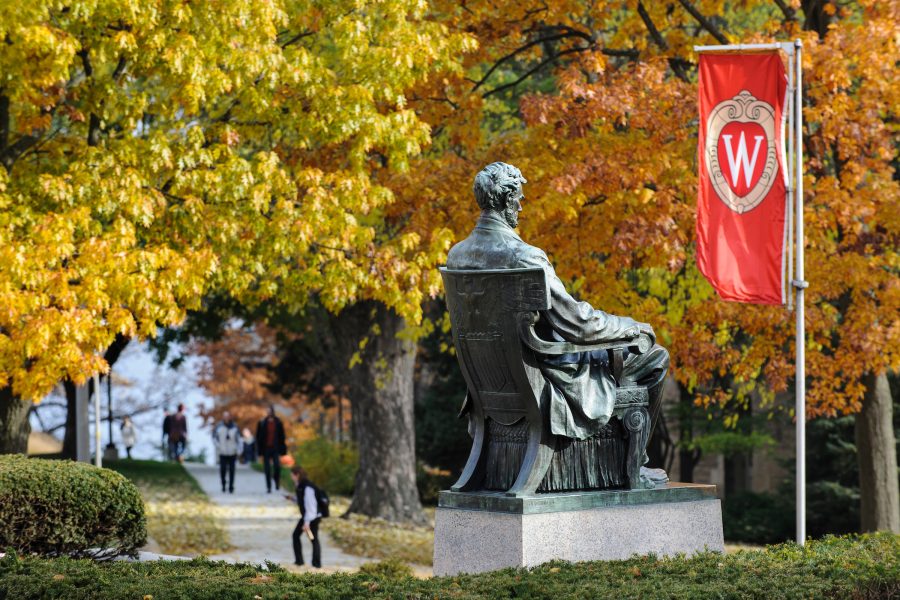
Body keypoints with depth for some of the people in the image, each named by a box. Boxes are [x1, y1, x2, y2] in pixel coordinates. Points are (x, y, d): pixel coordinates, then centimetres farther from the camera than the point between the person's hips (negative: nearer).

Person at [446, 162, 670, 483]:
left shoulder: (457, 255, -2)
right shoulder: (524, 257, -28)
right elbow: (578, 324, -25)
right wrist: (633, 327, -7)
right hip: (545, 376, -9)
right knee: (654, 357, 8)